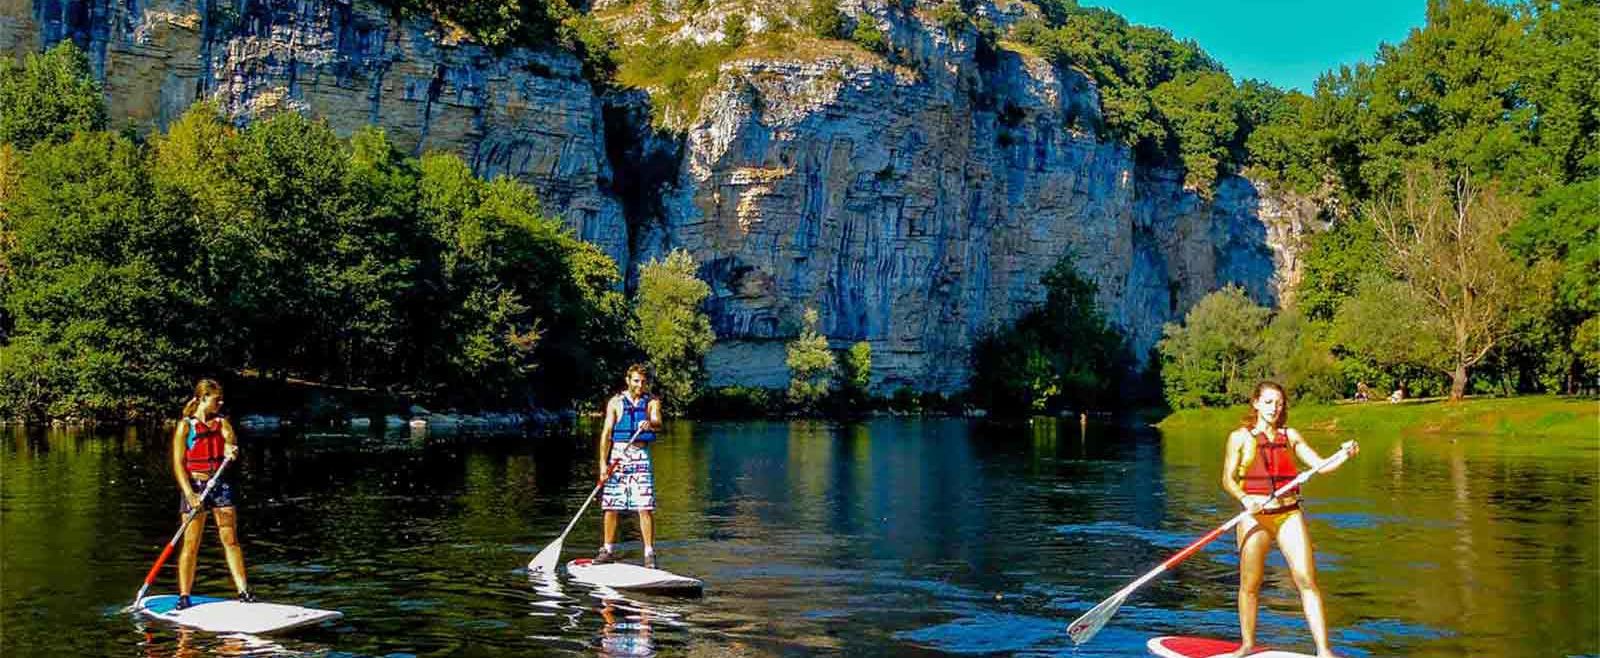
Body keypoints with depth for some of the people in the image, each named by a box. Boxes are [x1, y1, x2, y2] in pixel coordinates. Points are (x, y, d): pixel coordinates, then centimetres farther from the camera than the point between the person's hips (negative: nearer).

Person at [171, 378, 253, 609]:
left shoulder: (221, 421, 10)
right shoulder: (185, 426, -3)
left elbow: (230, 438, -10)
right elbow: (178, 464, -8)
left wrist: (231, 448, -36)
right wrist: (190, 495, -18)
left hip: (220, 484, 4)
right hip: (194, 485, -4)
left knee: (231, 540, 3)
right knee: (191, 545, -1)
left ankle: (244, 591, 4)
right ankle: (184, 596, 6)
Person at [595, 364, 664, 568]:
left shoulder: (651, 402, 6)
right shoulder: (616, 402, 5)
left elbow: (657, 422, -13)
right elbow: (606, 433, 1)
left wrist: (650, 424, -39)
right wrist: (603, 463, -8)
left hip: (640, 457, -1)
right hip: (617, 455, 1)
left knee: (645, 507, -8)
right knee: (610, 507, 5)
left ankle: (649, 553, -3)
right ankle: (609, 549, 19)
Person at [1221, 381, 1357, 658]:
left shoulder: (1290, 436, 11)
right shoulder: (1240, 437, 3)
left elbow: (1320, 465, 6)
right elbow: (1228, 479, -2)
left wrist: (1346, 454, -12)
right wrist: (1244, 498, -21)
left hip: (1289, 514, 2)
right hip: (1255, 516, -2)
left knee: (1307, 580, -8)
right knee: (1249, 585, 4)